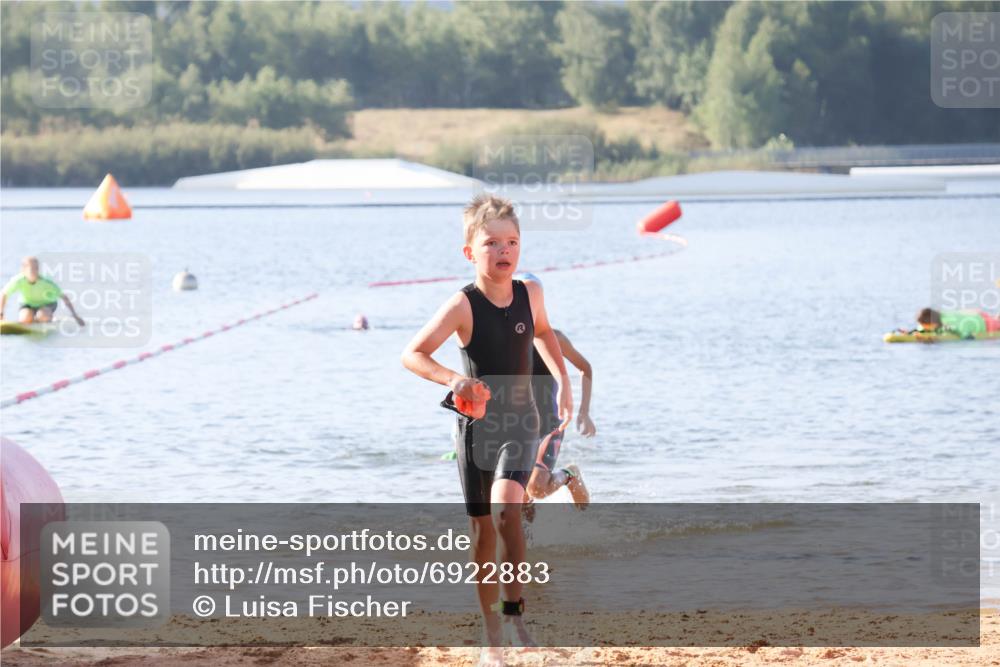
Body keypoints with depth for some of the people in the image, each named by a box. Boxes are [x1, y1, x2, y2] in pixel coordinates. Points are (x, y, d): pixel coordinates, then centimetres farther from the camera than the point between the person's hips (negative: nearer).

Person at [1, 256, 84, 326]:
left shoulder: (47, 283, -31)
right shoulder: (18, 281, -29)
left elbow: (64, 297, -22)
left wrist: (75, 316, -21)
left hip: (47, 304, -1)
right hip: (28, 304, 1)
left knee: (43, 316, -35)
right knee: (25, 319, -32)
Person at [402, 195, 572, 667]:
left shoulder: (529, 293, -4)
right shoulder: (464, 305, -16)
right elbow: (412, 354, -19)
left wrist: (562, 381, 12)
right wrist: (453, 379, -34)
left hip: (520, 421, 1)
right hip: (475, 426, -1)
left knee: (506, 504, -25)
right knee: (482, 529, 5)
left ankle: (513, 609, -13)